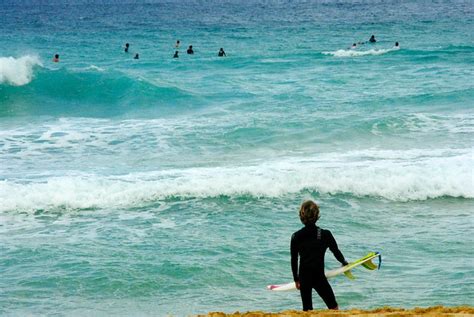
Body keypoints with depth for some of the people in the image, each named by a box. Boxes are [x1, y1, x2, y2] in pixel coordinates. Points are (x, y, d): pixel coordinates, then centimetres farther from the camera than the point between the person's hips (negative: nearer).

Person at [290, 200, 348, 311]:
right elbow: (336, 252, 6)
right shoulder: (325, 234, -7)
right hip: (319, 276, -3)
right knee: (334, 308, 6)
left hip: (304, 277, 3)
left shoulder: (296, 237, -1)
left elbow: (294, 260, 6)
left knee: (307, 309, 12)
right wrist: (344, 263, 27)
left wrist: (296, 279, 17)